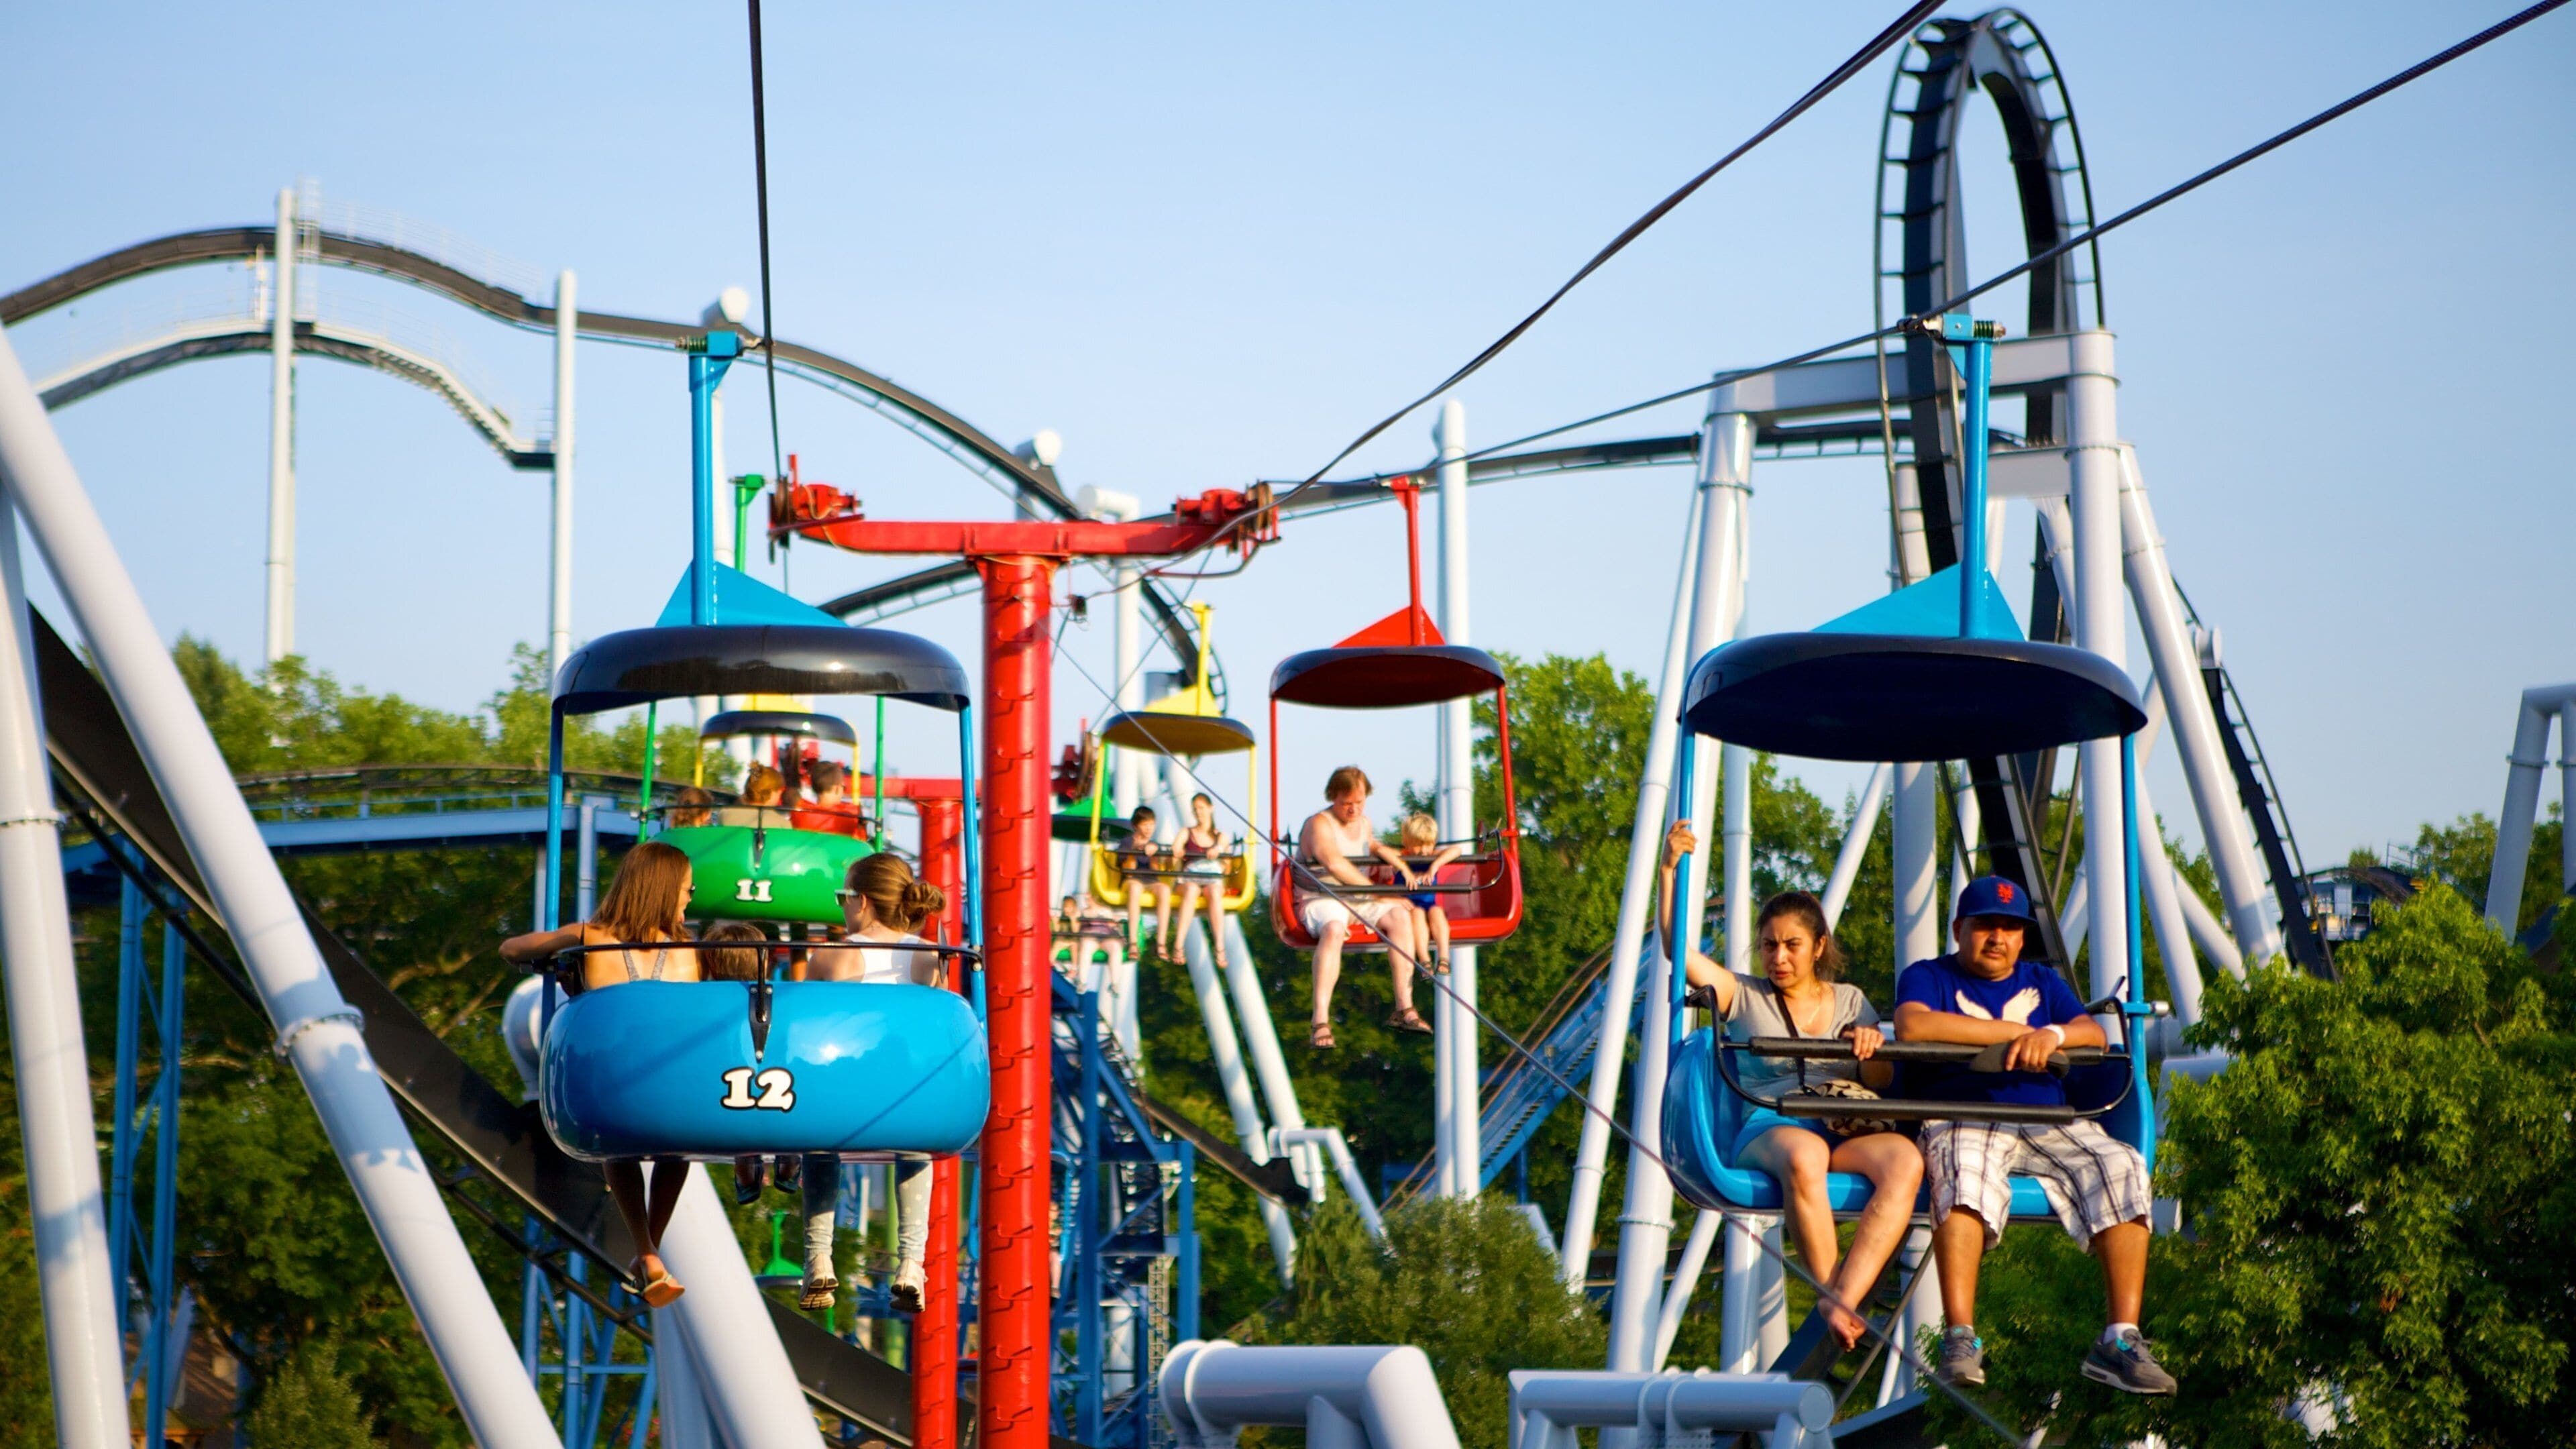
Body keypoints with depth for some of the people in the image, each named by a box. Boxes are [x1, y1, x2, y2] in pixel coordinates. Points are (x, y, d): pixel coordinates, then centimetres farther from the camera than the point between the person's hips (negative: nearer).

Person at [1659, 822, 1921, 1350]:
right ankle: (1834, 1295, -32)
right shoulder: (1744, 997, 16)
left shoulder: (1850, 1001, 23)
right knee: (1803, 1154, -42)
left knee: (1903, 1157, -34)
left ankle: (1842, 1301, -41)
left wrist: (1872, 1049, -9)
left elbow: (1879, 1083, 15)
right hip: (1768, 1127, -2)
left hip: (1845, 1131, 3)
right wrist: (1669, 870, -8)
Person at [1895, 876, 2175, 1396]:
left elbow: (2095, 1035, 10)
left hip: (2050, 1123, 4)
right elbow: (1912, 1025, -9)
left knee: (2121, 1166, -25)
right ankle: (1960, 1341, -45)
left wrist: (2052, 1034, -14)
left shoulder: (2042, 981, 27)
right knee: (1964, 1171, -39)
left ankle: (2121, 1340, -27)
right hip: (1963, 1118, -4)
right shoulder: (1929, 977, 14)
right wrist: (2014, 1032, -7)